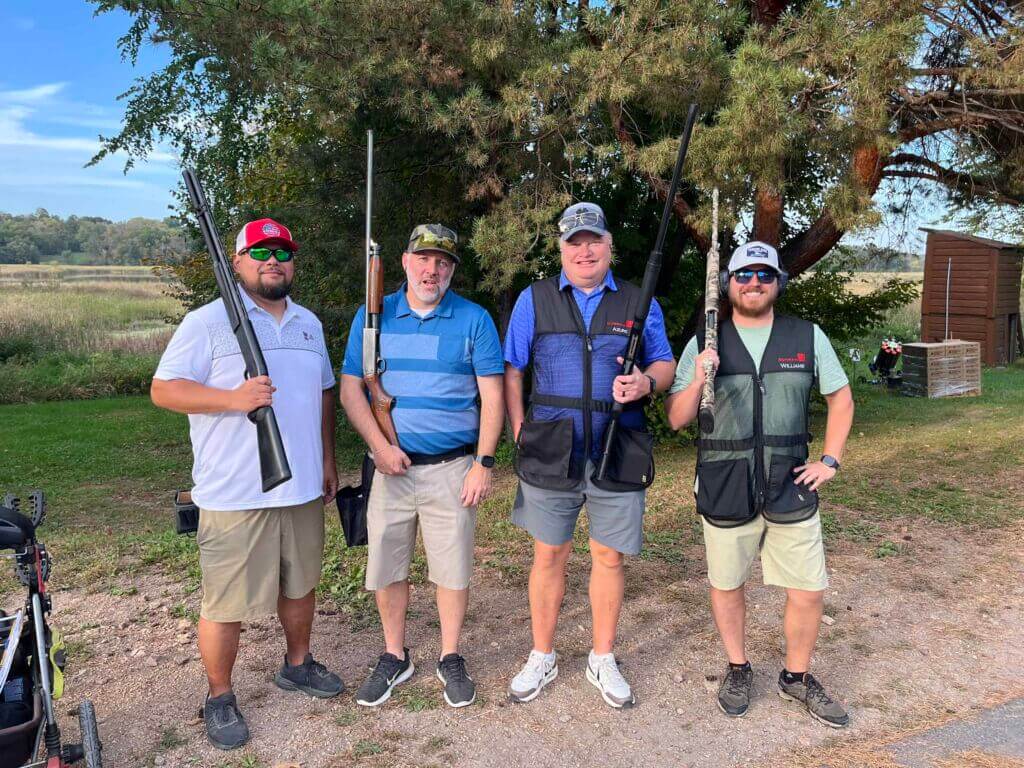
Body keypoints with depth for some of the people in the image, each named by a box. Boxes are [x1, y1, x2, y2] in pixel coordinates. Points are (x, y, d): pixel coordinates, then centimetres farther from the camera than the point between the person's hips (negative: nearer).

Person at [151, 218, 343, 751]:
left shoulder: (309, 324, 13)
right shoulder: (206, 322, -6)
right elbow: (163, 389, -10)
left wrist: (327, 460, 15)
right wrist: (234, 398, -24)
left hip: (302, 486, 6)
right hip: (234, 493, -5)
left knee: (299, 584, 19)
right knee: (226, 604, 3)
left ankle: (297, 665, 40)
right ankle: (219, 697, 23)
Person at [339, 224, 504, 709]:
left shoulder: (474, 319, 1)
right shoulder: (373, 316, 5)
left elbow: (492, 396, -1)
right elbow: (350, 388, 3)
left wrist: (484, 463, -9)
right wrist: (379, 445, -10)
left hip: (452, 468, -1)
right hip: (392, 467, 2)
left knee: (452, 568, 7)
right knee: (386, 567, 9)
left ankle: (450, 660, 26)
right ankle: (394, 658, 29)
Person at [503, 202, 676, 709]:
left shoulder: (639, 303, 8)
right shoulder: (534, 300, 5)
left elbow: (664, 363, 12)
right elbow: (511, 370, 6)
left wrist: (647, 382, -11)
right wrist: (520, 430, -3)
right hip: (551, 454, 0)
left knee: (609, 557, 9)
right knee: (549, 555, 9)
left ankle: (603, 660, 28)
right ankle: (542, 658, 27)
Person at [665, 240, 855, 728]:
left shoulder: (807, 336, 3)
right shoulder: (704, 343, -1)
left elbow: (841, 399, 13)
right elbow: (676, 419, -2)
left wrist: (830, 460, 4)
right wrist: (697, 380, -21)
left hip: (790, 488, 1)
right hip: (724, 490, -1)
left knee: (809, 592, 5)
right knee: (726, 586, 12)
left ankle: (797, 677, 30)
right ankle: (738, 670, 36)